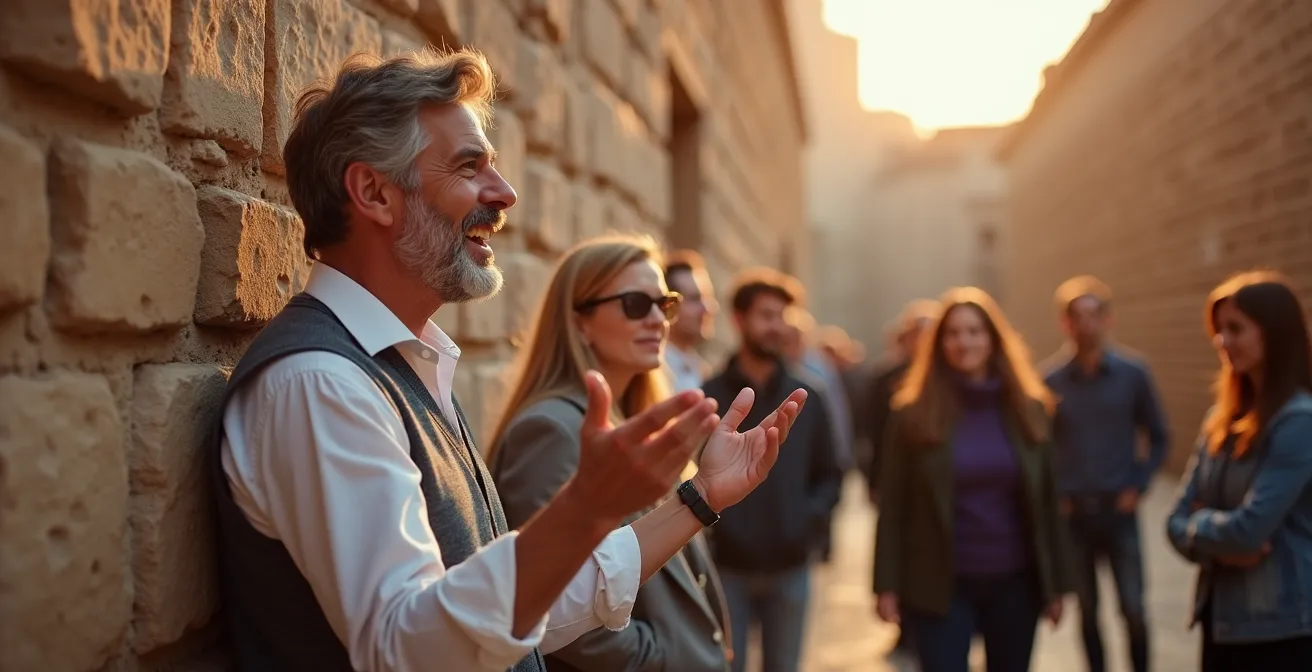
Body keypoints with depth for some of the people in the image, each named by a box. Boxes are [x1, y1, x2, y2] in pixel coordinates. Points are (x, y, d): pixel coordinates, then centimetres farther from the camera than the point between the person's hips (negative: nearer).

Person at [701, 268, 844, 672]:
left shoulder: (806, 399, 7)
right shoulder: (708, 398, -4)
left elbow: (829, 474, 10)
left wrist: (812, 520, -5)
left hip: (790, 568, 3)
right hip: (727, 567, -3)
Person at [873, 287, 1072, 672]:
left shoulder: (1027, 409, 2)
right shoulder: (913, 414, -5)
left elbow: (1046, 500, 5)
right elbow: (892, 506, -4)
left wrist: (1055, 583, 5)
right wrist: (887, 585, -7)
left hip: (1014, 582, 3)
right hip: (940, 585, -3)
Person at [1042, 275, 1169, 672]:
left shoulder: (1133, 374, -3)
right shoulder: (1049, 380, -4)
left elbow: (1158, 437, 5)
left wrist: (1139, 486, -3)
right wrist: (1051, 495, -2)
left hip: (1119, 510, 0)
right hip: (1072, 514, 1)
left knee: (1134, 609, -3)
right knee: (1087, 610, 10)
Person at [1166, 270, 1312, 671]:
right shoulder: (1222, 417, 7)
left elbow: (1249, 528, -22)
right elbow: (1179, 521, 6)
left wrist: (1198, 525, -3)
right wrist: (1218, 544, -14)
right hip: (1221, 615, 7)